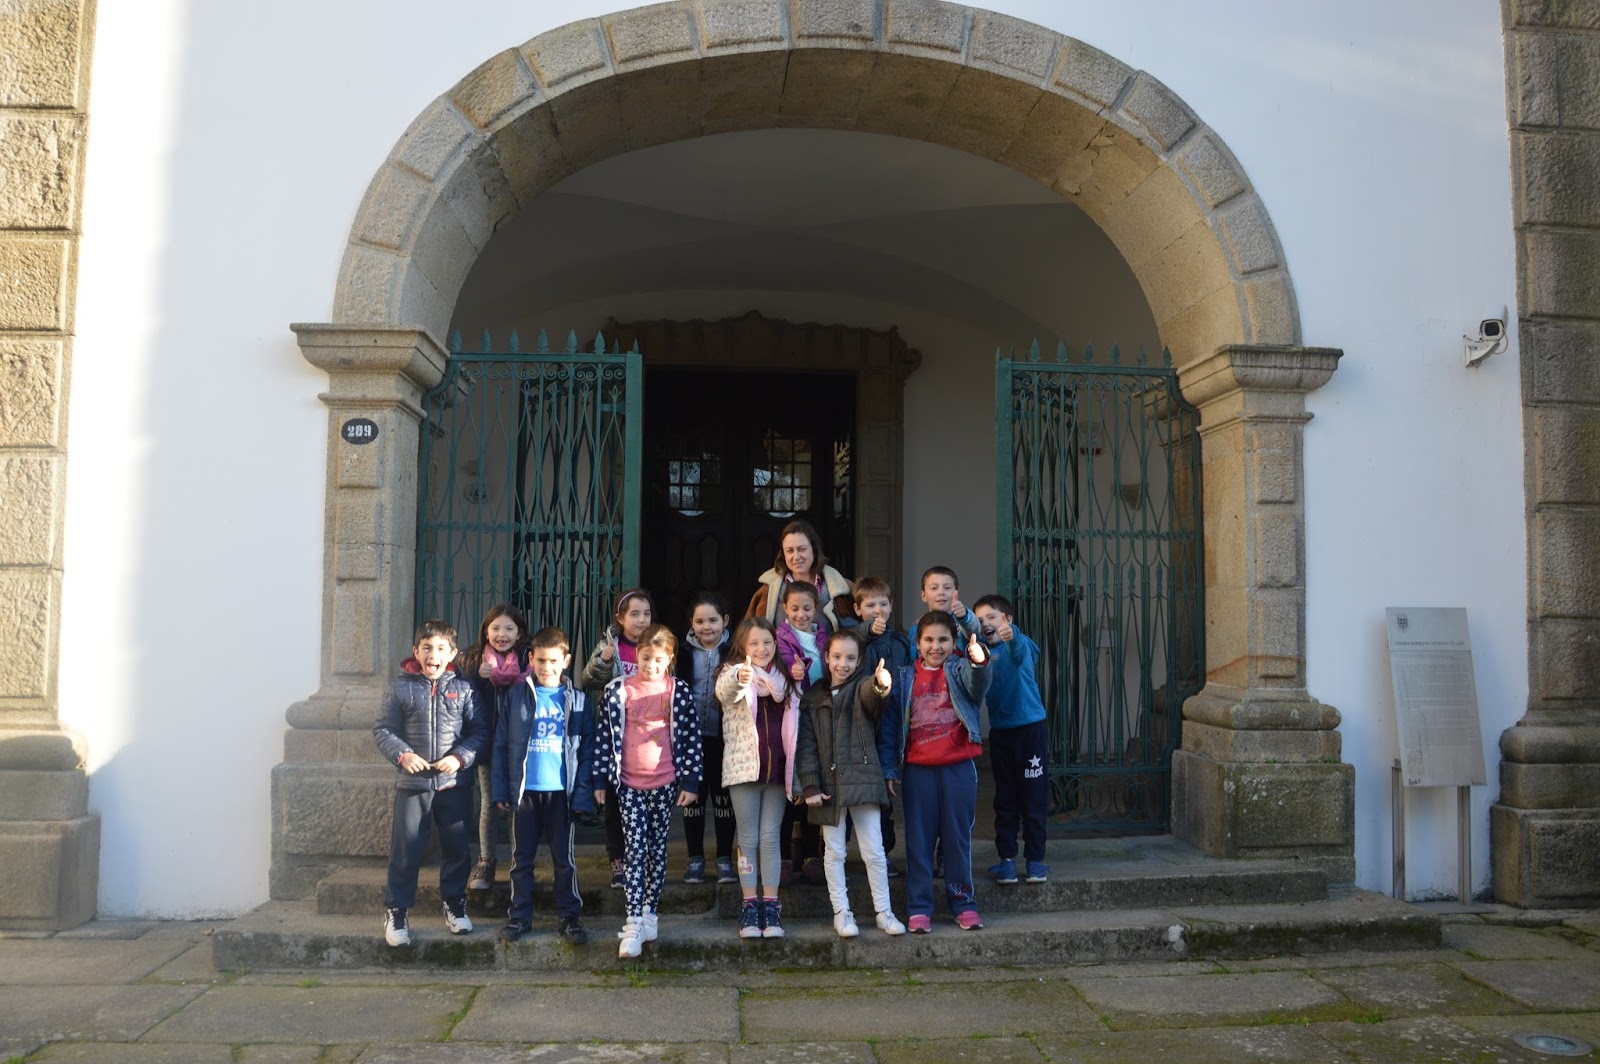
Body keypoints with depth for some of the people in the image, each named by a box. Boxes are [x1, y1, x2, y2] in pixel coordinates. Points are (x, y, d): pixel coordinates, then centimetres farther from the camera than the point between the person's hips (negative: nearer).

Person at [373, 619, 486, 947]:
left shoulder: (462, 689, 1)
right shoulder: (401, 688, -1)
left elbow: (477, 730, 2)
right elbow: (382, 729, 0)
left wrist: (460, 757, -13)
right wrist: (402, 754, -16)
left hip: (453, 784, 1)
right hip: (411, 783, -1)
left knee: (456, 848, 11)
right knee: (405, 850, 3)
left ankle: (455, 904, 29)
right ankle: (397, 911, 17)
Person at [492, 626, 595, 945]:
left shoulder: (577, 700, 1)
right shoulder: (516, 695, 1)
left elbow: (587, 749, 1)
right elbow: (501, 745, 2)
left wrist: (583, 793, -6)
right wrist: (501, 790, -3)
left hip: (561, 791, 0)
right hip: (524, 791, 1)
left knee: (564, 859, 7)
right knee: (521, 858, 10)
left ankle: (569, 917, 17)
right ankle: (520, 916, 22)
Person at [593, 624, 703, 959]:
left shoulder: (679, 692, 0)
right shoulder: (617, 690, 1)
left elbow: (692, 738, 2)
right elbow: (603, 736, 4)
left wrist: (690, 782, -1)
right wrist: (600, 780, 3)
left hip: (665, 783, 1)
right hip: (628, 784, 0)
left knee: (658, 850, 8)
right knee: (635, 850, -5)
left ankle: (649, 912, 20)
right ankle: (634, 924, -6)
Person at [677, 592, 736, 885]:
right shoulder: (684, 652, 1)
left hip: (723, 736, -1)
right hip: (692, 736, 1)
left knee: (723, 796, 7)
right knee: (693, 796, 9)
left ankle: (724, 859, 18)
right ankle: (695, 859, 20)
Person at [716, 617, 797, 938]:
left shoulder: (785, 679, 11)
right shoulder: (733, 672, -2)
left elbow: (795, 725, 15)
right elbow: (724, 692, -27)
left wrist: (797, 768, 6)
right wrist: (740, 678, -48)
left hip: (777, 767, 3)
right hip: (744, 765, -3)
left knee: (770, 837, 5)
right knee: (748, 839, 3)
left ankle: (771, 906, 9)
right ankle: (750, 906, 10)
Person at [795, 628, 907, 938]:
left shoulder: (863, 688, 0)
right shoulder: (813, 697, 7)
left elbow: (871, 695, -26)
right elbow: (806, 744, 4)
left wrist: (880, 685, -51)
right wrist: (810, 785, -5)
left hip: (862, 780, -2)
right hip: (828, 783, 2)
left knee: (873, 850, 2)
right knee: (834, 852, 8)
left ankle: (884, 912, 15)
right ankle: (841, 913, 20)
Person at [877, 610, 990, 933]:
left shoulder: (959, 670, 1)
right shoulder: (905, 679, 6)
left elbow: (977, 686, -23)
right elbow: (889, 725, 6)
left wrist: (979, 662, -45)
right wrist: (889, 769, 1)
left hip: (959, 767, -1)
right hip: (918, 770, 1)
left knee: (958, 837, 8)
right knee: (918, 840, 6)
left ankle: (963, 903, 20)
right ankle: (919, 908, 14)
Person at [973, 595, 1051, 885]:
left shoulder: (1020, 645, -11)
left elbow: (1019, 652, -34)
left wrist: (1011, 636, -57)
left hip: (1030, 728, -4)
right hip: (1000, 731, 4)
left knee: (1034, 797, 3)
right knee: (1005, 800, 8)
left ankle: (1035, 859, 8)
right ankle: (1007, 858, 13)